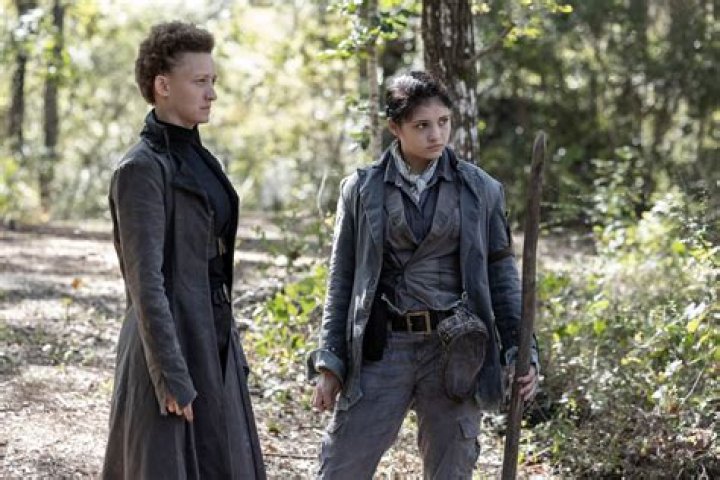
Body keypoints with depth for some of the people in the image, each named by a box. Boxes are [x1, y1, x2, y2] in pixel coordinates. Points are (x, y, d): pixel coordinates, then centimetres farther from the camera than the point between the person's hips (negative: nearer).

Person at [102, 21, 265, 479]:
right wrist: (172, 379, -21)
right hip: (171, 343, -9)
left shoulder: (198, 159, 12)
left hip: (212, 341, 9)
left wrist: (232, 351, 17)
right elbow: (145, 280, -19)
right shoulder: (142, 167, -14)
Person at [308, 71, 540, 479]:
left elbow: (502, 275, 8)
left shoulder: (481, 190, 3)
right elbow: (342, 281, 7)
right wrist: (330, 362, 3)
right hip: (383, 348, 0)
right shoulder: (362, 190, 3)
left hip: (456, 353, 0)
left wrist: (521, 350, 1)